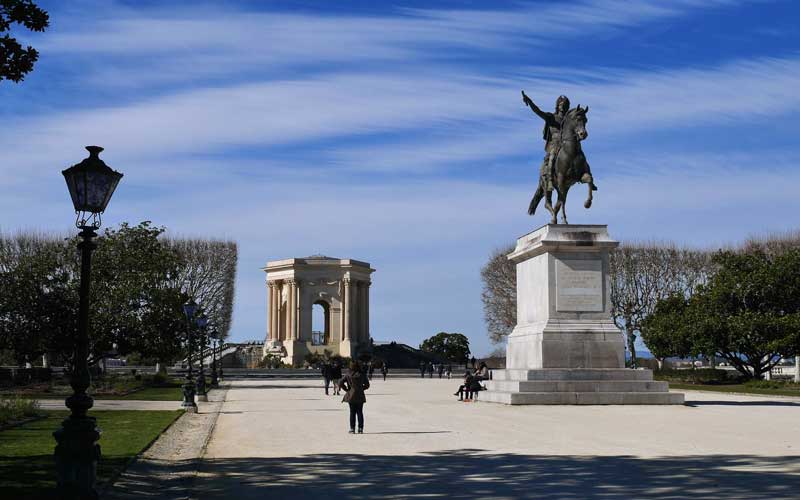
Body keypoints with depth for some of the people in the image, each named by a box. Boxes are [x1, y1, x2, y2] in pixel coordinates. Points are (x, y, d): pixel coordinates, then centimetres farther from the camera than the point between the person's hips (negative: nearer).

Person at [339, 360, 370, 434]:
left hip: (351, 396, -1)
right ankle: (360, 429, 7)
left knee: (352, 412, 6)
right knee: (360, 412, 8)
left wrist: (346, 389, 1)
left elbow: (340, 383, -10)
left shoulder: (348, 375, -7)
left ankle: (352, 429, 4)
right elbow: (367, 385, 3)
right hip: (360, 396, 1)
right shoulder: (362, 375, -4)